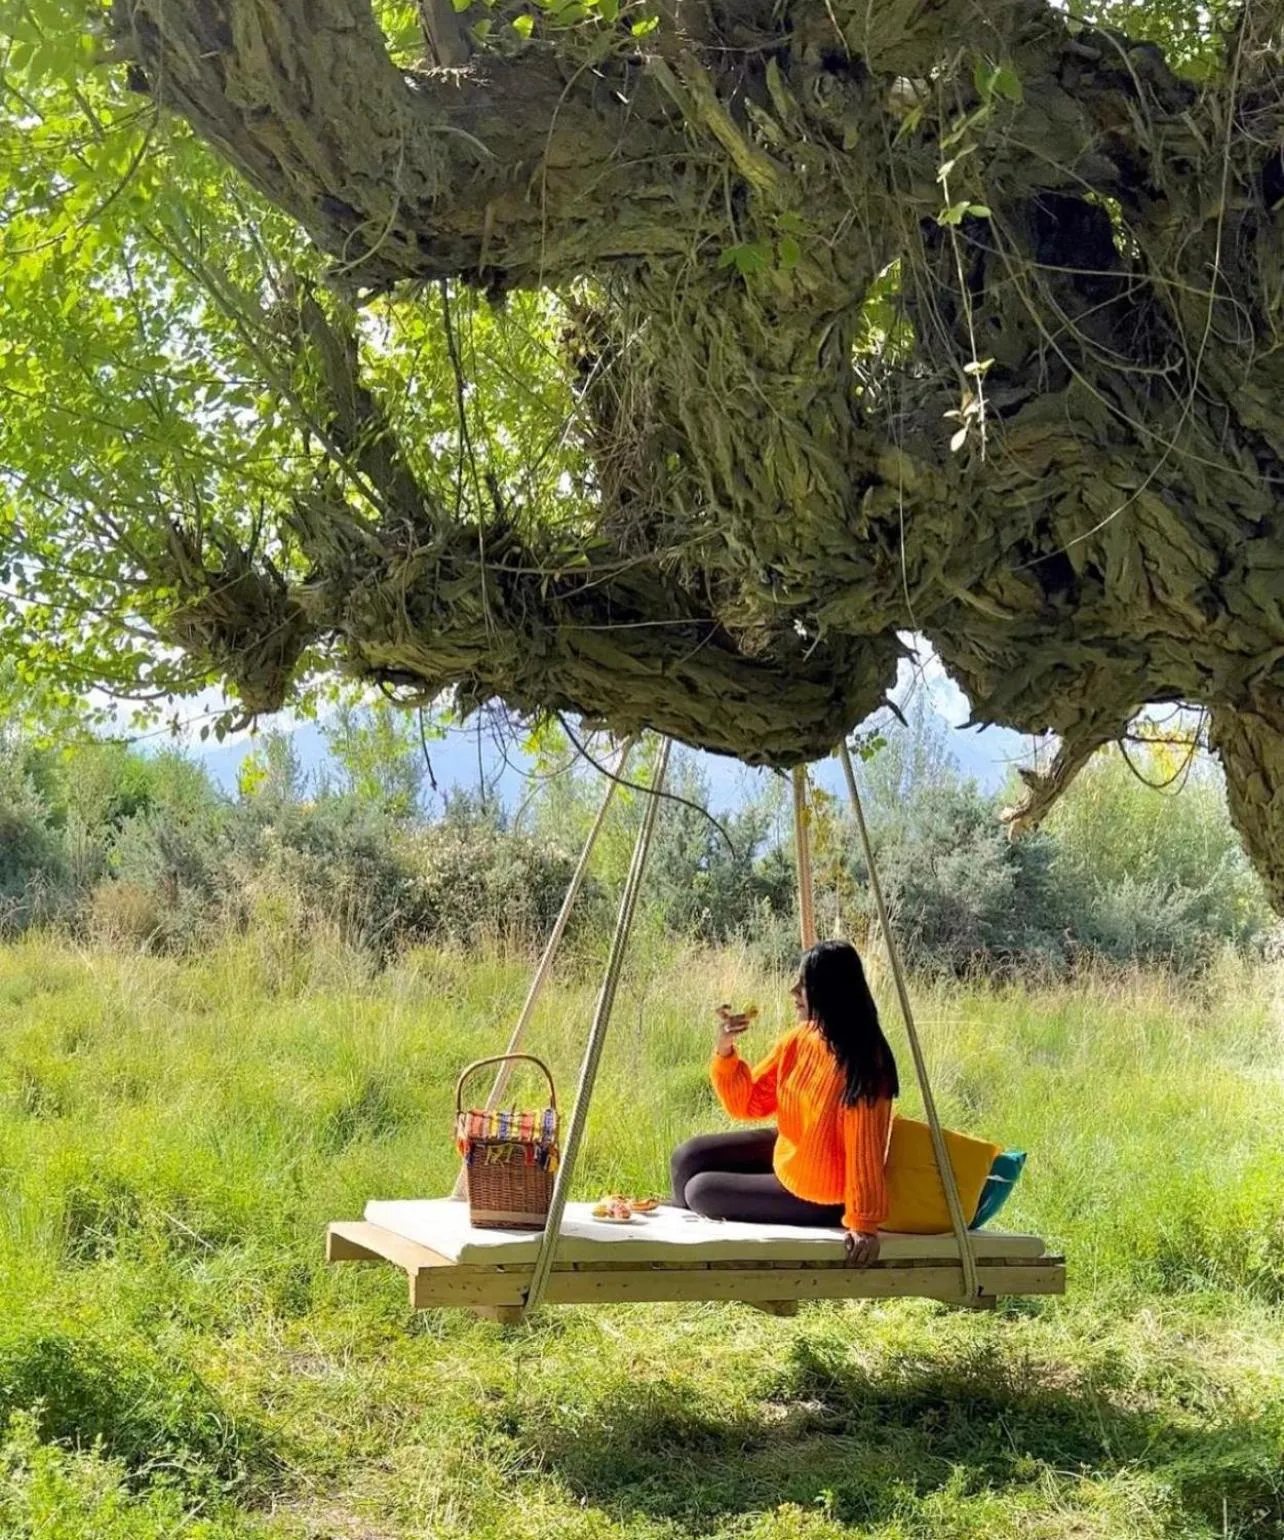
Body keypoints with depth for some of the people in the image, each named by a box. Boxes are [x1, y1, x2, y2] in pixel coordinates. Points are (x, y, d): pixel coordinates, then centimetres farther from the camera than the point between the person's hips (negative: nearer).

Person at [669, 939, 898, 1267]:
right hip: (784, 1152, 8)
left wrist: (863, 1222, -27)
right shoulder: (800, 1039, -7)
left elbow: (864, 1148, -29)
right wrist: (725, 1051, -17)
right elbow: (748, 1103, -2)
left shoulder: (860, 1062, -31)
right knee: (687, 1159, 4)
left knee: (700, 1191, -6)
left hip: (819, 1197, -8)